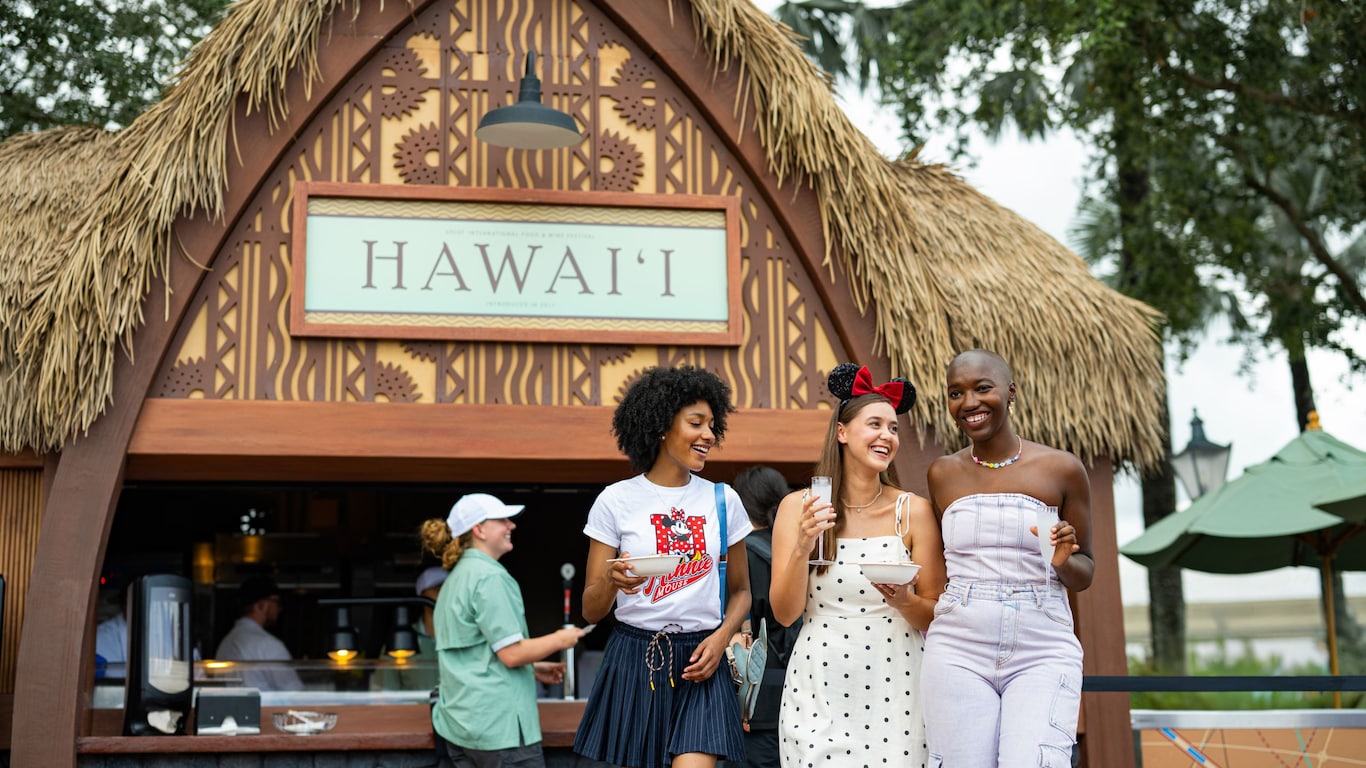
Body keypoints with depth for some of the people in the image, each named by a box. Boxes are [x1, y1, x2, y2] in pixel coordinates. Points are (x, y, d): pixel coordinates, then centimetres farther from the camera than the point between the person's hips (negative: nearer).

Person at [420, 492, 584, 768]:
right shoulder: (490, 577, -14)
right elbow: (511, 653, -17)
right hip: (498, 725, -9)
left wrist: (534, 668, 20)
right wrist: (559, 639, -3)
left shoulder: (457, 577, 16)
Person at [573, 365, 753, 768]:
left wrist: (721, 636, -3)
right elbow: (591, 611, 1)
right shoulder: (616, 500, 0)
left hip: (699, 663, 1)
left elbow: (740, 590, 16)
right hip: (634, 661, -1)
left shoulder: (724, 500, 6)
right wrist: (612, 581, -21)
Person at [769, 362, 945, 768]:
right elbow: (784, 613, -2)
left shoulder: (914, 511, -1)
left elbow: (935, 616, 4)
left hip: (895, 684, 0)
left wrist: (904, 602, -17)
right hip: (819, 687, 0)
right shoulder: (797, 506, 1)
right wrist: (803, 547, -16)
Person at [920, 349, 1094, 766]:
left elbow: (1085, 573, 10)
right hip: (959, 651, 2)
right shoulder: (943, 473, 9)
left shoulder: (1061, 469, 3)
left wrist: (1064, 560, -10)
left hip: (1042, 652, -2)